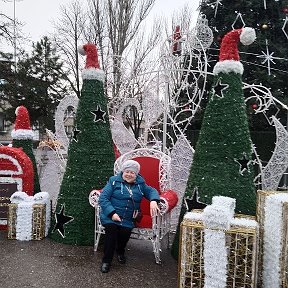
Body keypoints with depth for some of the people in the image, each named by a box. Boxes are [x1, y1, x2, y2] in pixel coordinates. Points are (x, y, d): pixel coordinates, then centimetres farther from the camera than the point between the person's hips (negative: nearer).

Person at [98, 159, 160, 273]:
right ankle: (106, 260, -8)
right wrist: (112, 213, -17)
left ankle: (120, 251, 11)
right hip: (110, 216, -2)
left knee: (125, 232, -25)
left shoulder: (140, 184, 14)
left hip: (127, 219, 2)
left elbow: (151, 191, 15)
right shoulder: (114, 181, 2)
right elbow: (103, 198, -4)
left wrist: (153, 201, -10)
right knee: (112, 229, -29)